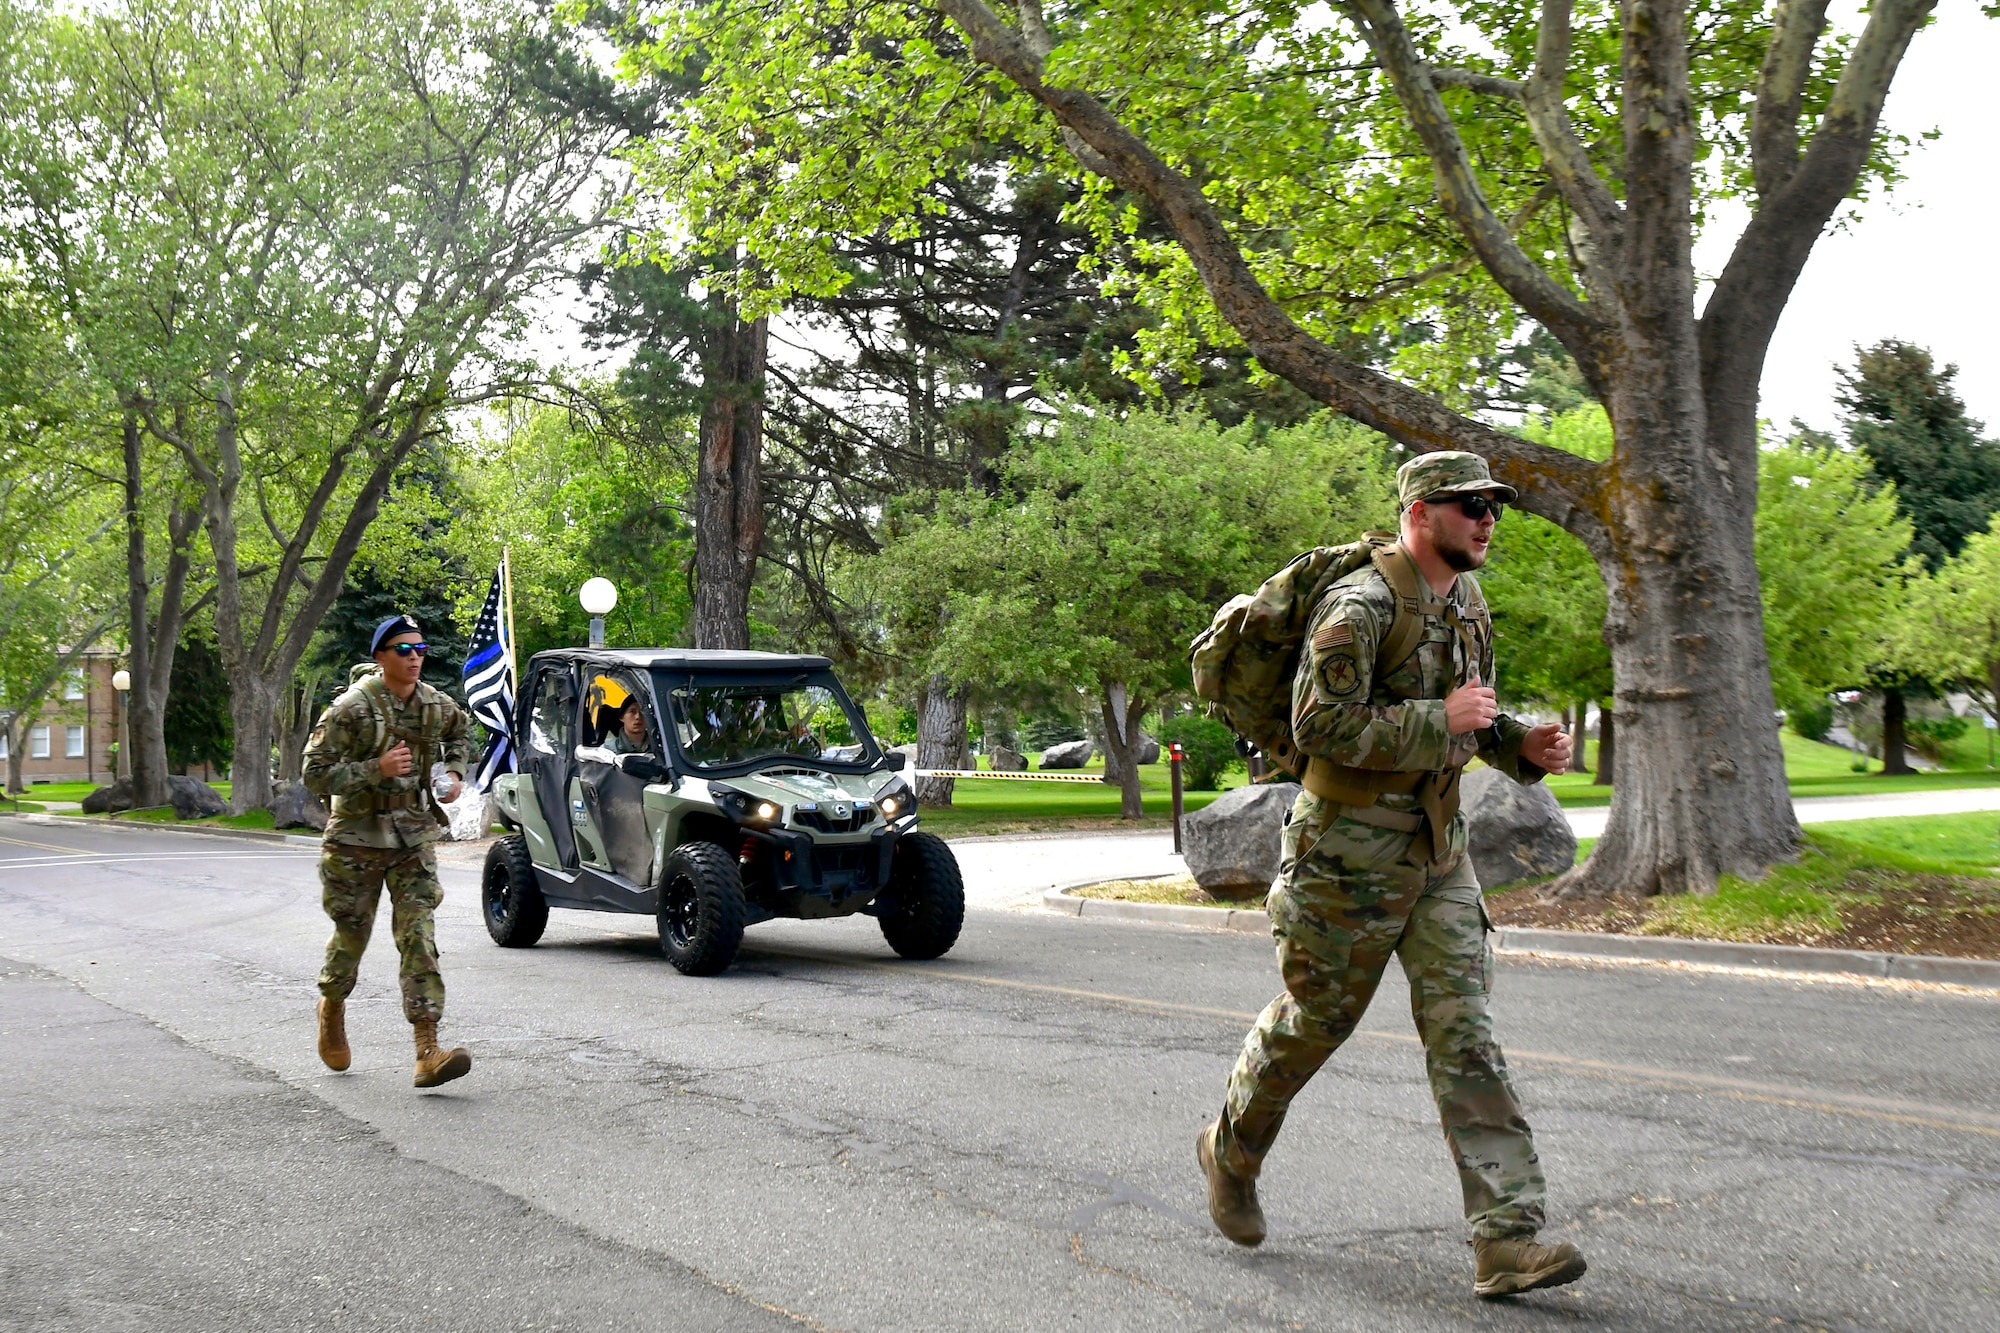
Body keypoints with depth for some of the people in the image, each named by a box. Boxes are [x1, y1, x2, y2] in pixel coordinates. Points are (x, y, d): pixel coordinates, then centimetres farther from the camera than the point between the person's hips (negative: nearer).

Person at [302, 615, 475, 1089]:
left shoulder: (435, 705, 1)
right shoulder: (351, 708, -14)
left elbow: (460, 730, 25)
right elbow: (316, 771, -15)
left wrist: (454, 772, 9)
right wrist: (377, 770, -25)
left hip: (414, 837, 3)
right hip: (357, 838, -3)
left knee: (419, 939, -8)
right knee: (352, 935, 11)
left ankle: (428, 1053, -13)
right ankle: (332, 1006, 44)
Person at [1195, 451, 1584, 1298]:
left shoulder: (1466, 603, 9)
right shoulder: (1361, 606, -18)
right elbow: (1323, 726, -26)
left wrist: (1526, 747, 1)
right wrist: (1439, 719, -22)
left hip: (1438, 849, 7)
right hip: (1351, 848, -7)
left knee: (1464, 1030, -2)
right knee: (1316, 1019, 9)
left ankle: (1507, 1240, -4)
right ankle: (1231, 1151, 36)